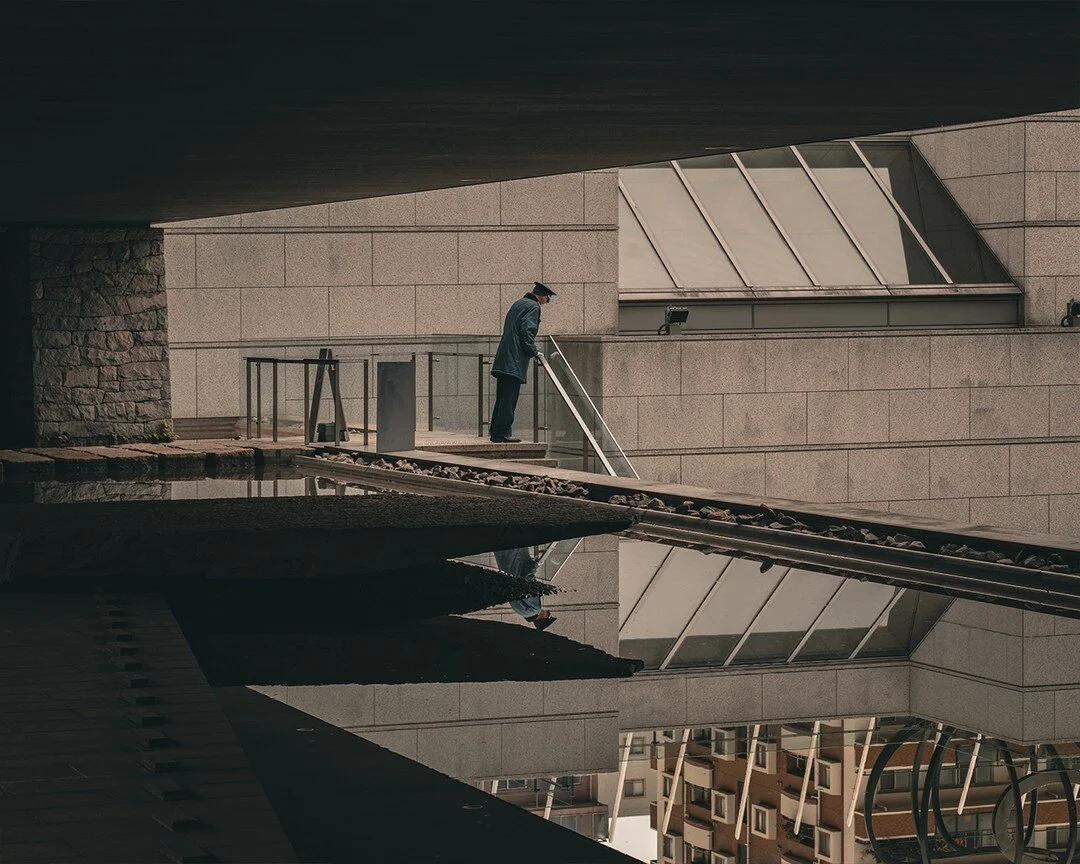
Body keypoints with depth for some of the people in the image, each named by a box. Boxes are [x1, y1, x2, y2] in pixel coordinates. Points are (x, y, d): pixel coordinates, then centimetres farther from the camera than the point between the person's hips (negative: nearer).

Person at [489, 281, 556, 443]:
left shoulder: (518, 304, 22)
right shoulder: (533, 307, -6)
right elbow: (527, 332, -17)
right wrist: (534, 352, -10)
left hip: (503, 358, 9)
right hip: (515, 361, -9)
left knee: (503, 397, 12)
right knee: (509, 398, -9)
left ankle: (496, 432, 13)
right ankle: (502, 433, -11)